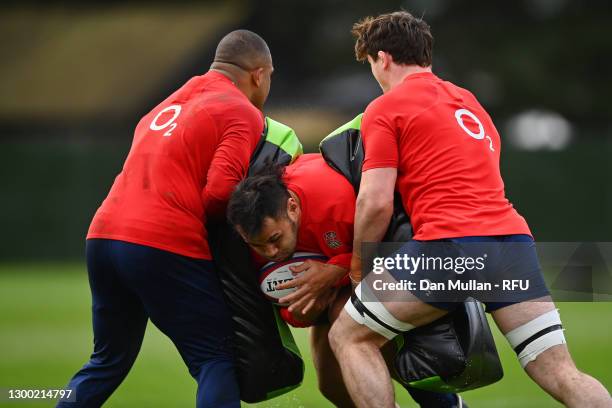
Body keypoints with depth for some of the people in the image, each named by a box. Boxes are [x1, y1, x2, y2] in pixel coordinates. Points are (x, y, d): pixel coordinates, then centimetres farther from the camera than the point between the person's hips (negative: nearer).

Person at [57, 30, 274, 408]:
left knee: (108, 361, 20)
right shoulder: (243, 113, -1)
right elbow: (220, 191, -12)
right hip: (167, 247, -7)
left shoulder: (164, 107, 25)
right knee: (217, 361, -2)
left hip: (103, 235, 8)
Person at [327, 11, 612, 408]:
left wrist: (359, 267, 12)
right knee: (561, 373, 3)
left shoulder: (386, 108, 6)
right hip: (512, 232, 6)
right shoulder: (469, 101, 28)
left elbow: (376, 203, -3)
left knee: (349, 337, 10)